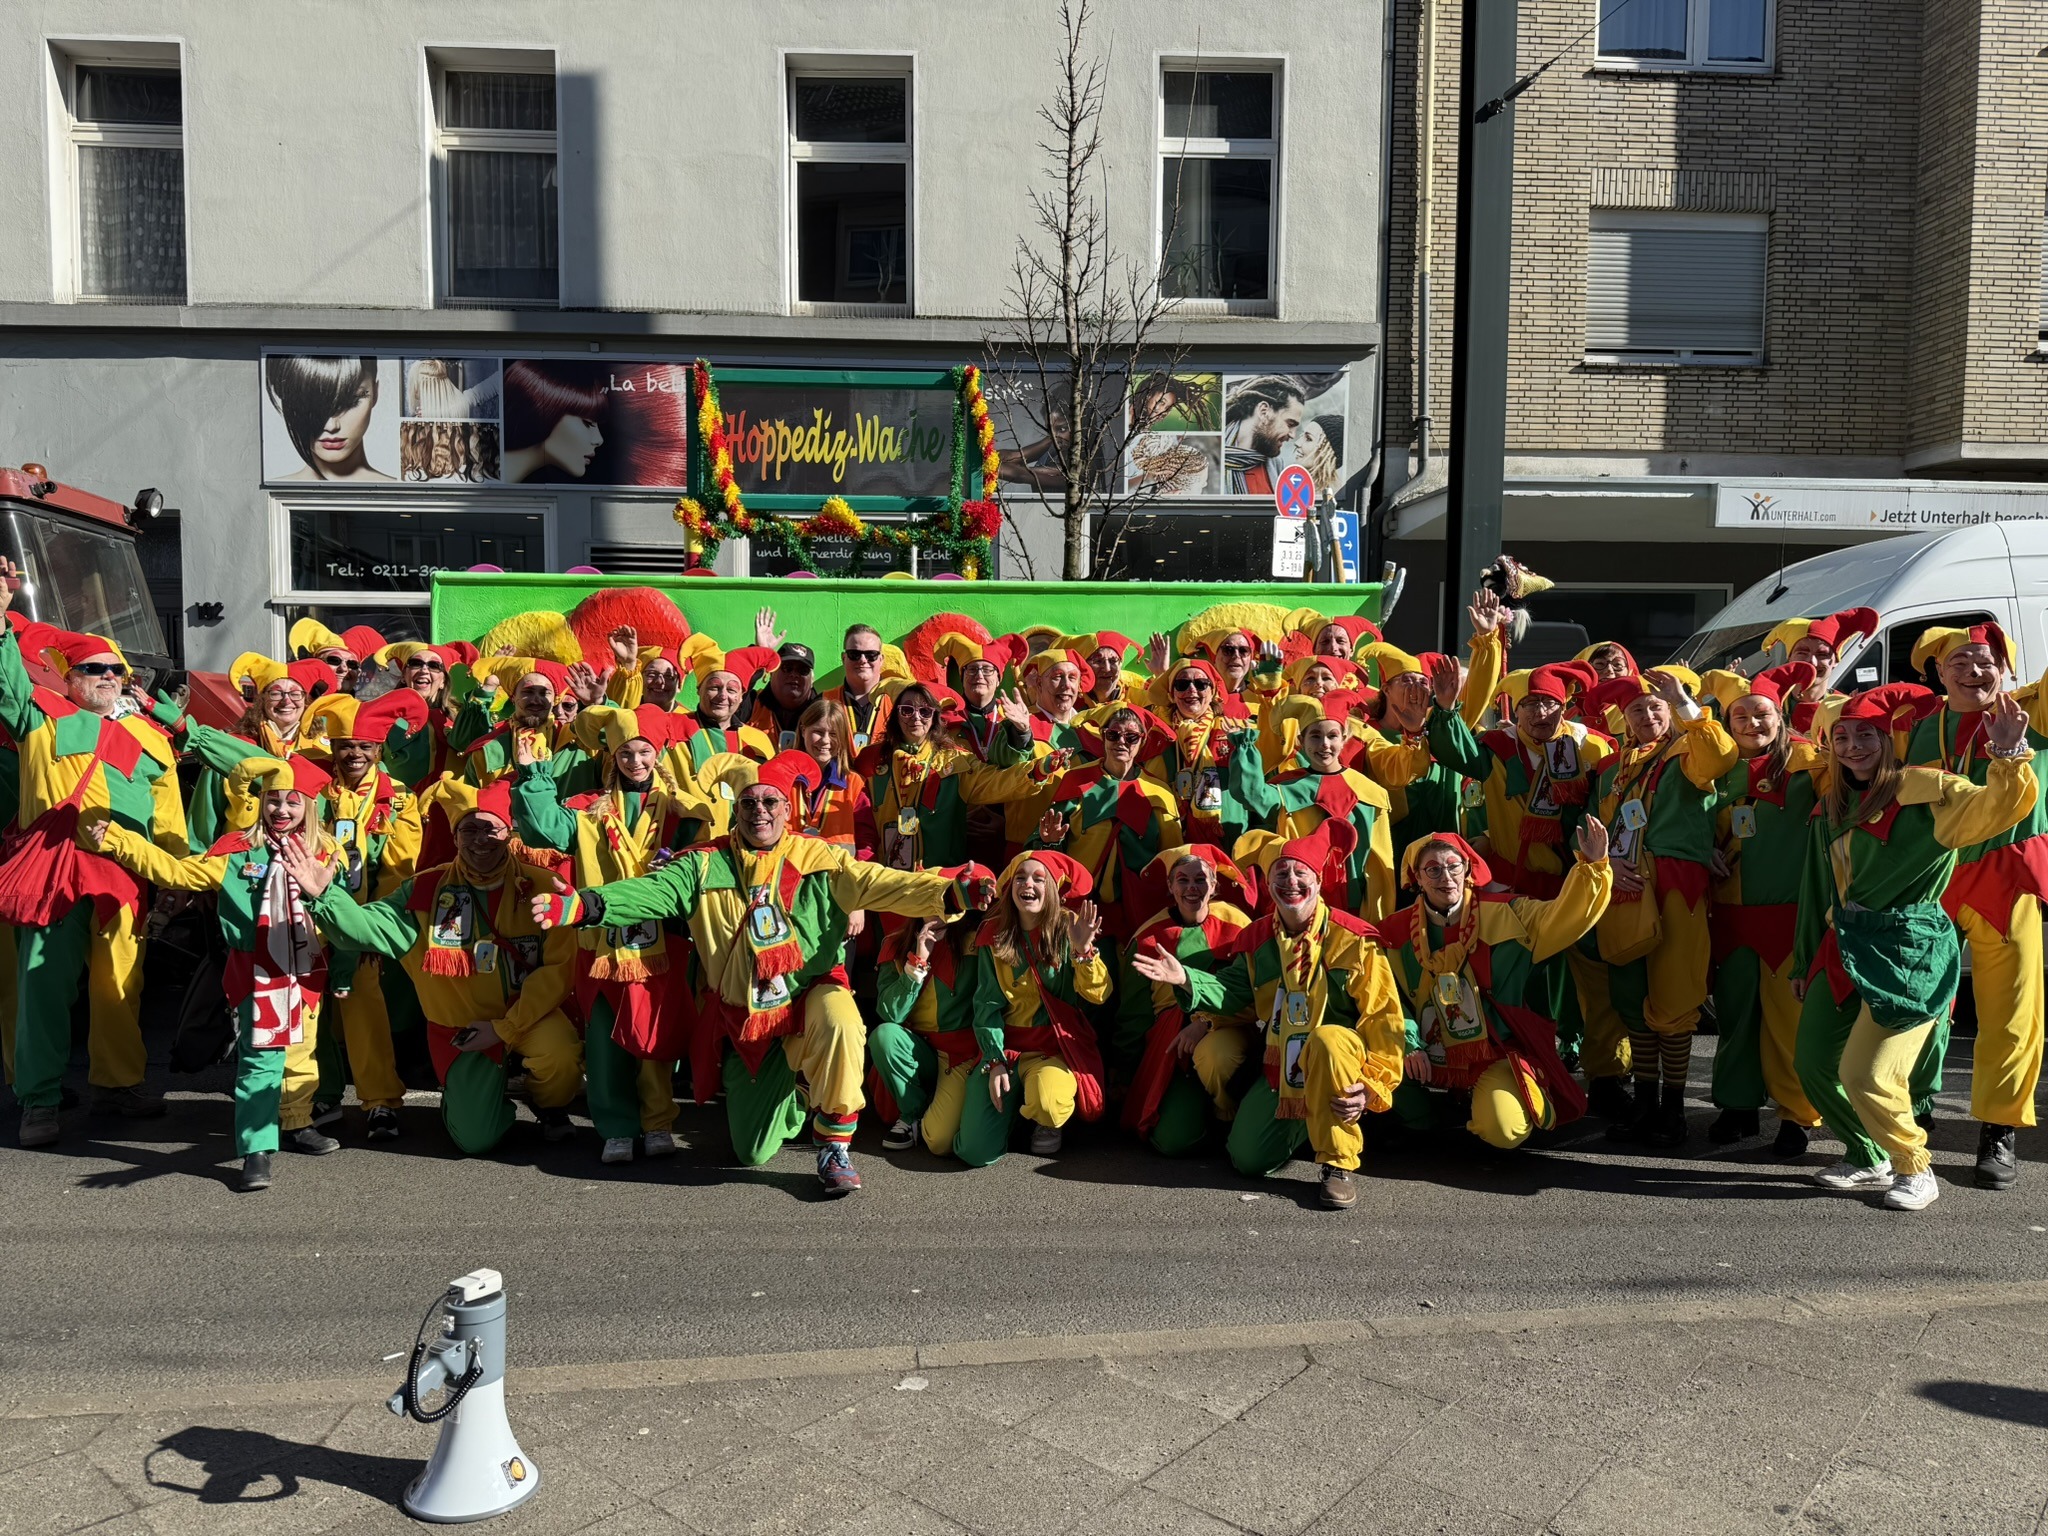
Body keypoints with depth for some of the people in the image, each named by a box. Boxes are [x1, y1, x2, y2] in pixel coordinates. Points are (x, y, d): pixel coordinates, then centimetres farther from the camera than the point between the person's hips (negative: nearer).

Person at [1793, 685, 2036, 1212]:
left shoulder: (1925, 791, -7)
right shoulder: (1832, 807, 13)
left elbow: (1999, 807, -24)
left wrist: (2009, 755, -41)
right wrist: (1805, 962, 19)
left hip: (1907, 948, -7)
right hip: (1843, 947, 7)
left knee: (1866, 1075, -14)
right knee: (1813, 1063, 8)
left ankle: (1915, 1169, 13)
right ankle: (1870, 1160, 30)